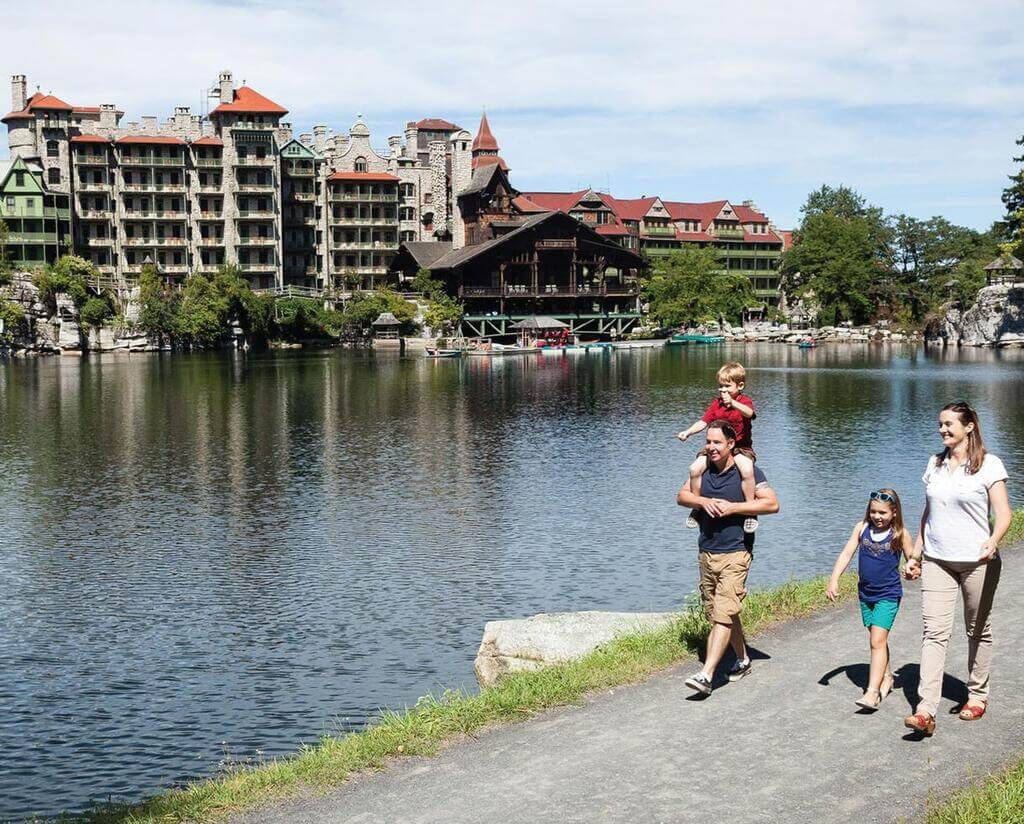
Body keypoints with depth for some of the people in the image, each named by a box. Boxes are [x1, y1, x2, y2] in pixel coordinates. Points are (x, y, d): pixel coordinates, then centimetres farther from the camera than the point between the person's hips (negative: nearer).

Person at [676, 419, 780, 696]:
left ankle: (706, 675, -22)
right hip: (706, 553, 7)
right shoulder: (703, 469, 11)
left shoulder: (747, 471, -6)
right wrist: (703, 501, -12)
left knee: (723, 615, -14)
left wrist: (732, 507, -17)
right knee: (721, 614, 15)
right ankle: (743, 660, 33)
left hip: (734, 553, -7)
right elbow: (681, 496, 8)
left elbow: (772, 504, -12)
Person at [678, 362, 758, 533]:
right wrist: (688, 432, -14)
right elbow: (703, 422, 4)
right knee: (695, 468, -19)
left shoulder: (744, 401, -5)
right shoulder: (716, 403, 10)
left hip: (740, 447, -4)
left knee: (747, 470, -35)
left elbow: (749, 412, -29)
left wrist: (733, 403, -47)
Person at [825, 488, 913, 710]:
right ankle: (886, 677, 36)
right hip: (865, 593, 4)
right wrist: (834, 580, -11)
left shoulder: (900, 534, -7)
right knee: (876, 639, 17)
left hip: (888, 594, -4)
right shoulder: (862, 528, 0)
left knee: (878, 640, -13)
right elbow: (847, 553, -2)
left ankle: (872, 692, -17)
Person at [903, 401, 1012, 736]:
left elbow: (1003, 514, -11)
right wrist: (915, 555, 17)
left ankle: (977, 695, 29)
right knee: (934, 631, -7)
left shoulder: (988, 464, -6)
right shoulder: (935, 464, 10)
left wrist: (993, 542, -30)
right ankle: (926, 710, -14)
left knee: (978, 631, 11)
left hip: (977, 561, -4)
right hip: (937, 561, 4)